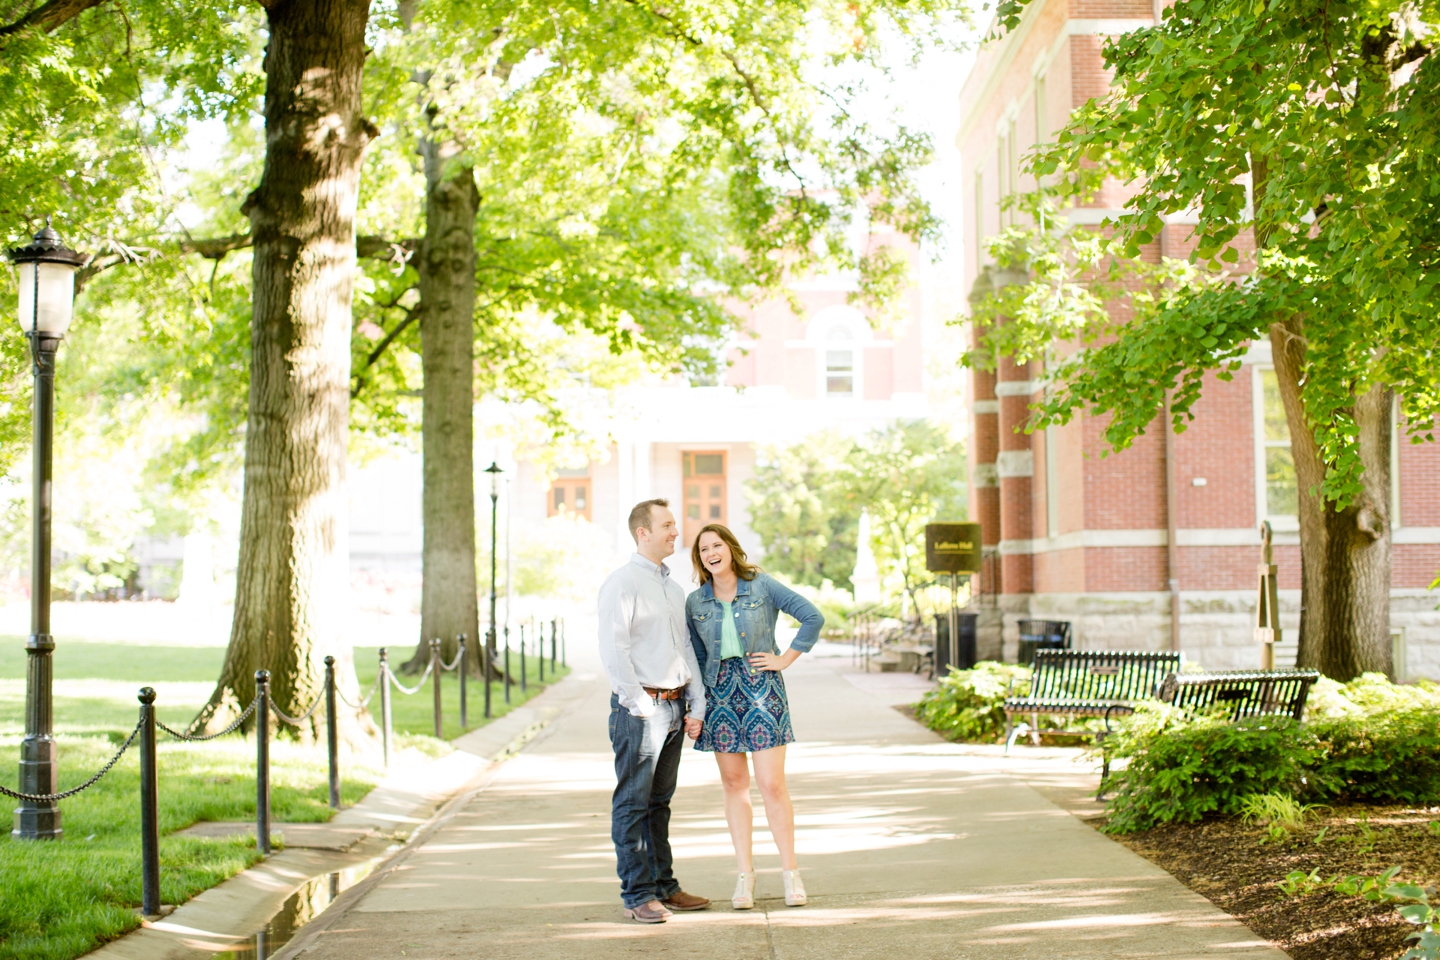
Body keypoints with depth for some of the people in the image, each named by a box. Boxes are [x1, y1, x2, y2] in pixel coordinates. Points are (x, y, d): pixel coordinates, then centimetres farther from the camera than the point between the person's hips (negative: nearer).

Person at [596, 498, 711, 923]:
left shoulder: (674, 588, 17)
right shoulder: (622, 583, -7)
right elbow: (613, 650, -14)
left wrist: (696, 706, 11)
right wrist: (640, 704, -16)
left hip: (673, 706, 8)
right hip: (639, 709, -8)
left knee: (659, 802, 13)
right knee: (632, 804, -3)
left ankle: (664, 887, 19)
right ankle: (637, 895, 0)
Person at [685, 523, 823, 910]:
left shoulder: (763, 587, -3)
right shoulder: (695, 602, 6)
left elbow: (813, 617, -1)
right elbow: (696, 658, 14)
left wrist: (786, 658, -4)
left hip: (762, 689, -3)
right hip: (719, 692, 3)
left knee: (772, 784, -6)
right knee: (734, 783, 5)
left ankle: (790, 872, 4)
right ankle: (745, 874, 10)